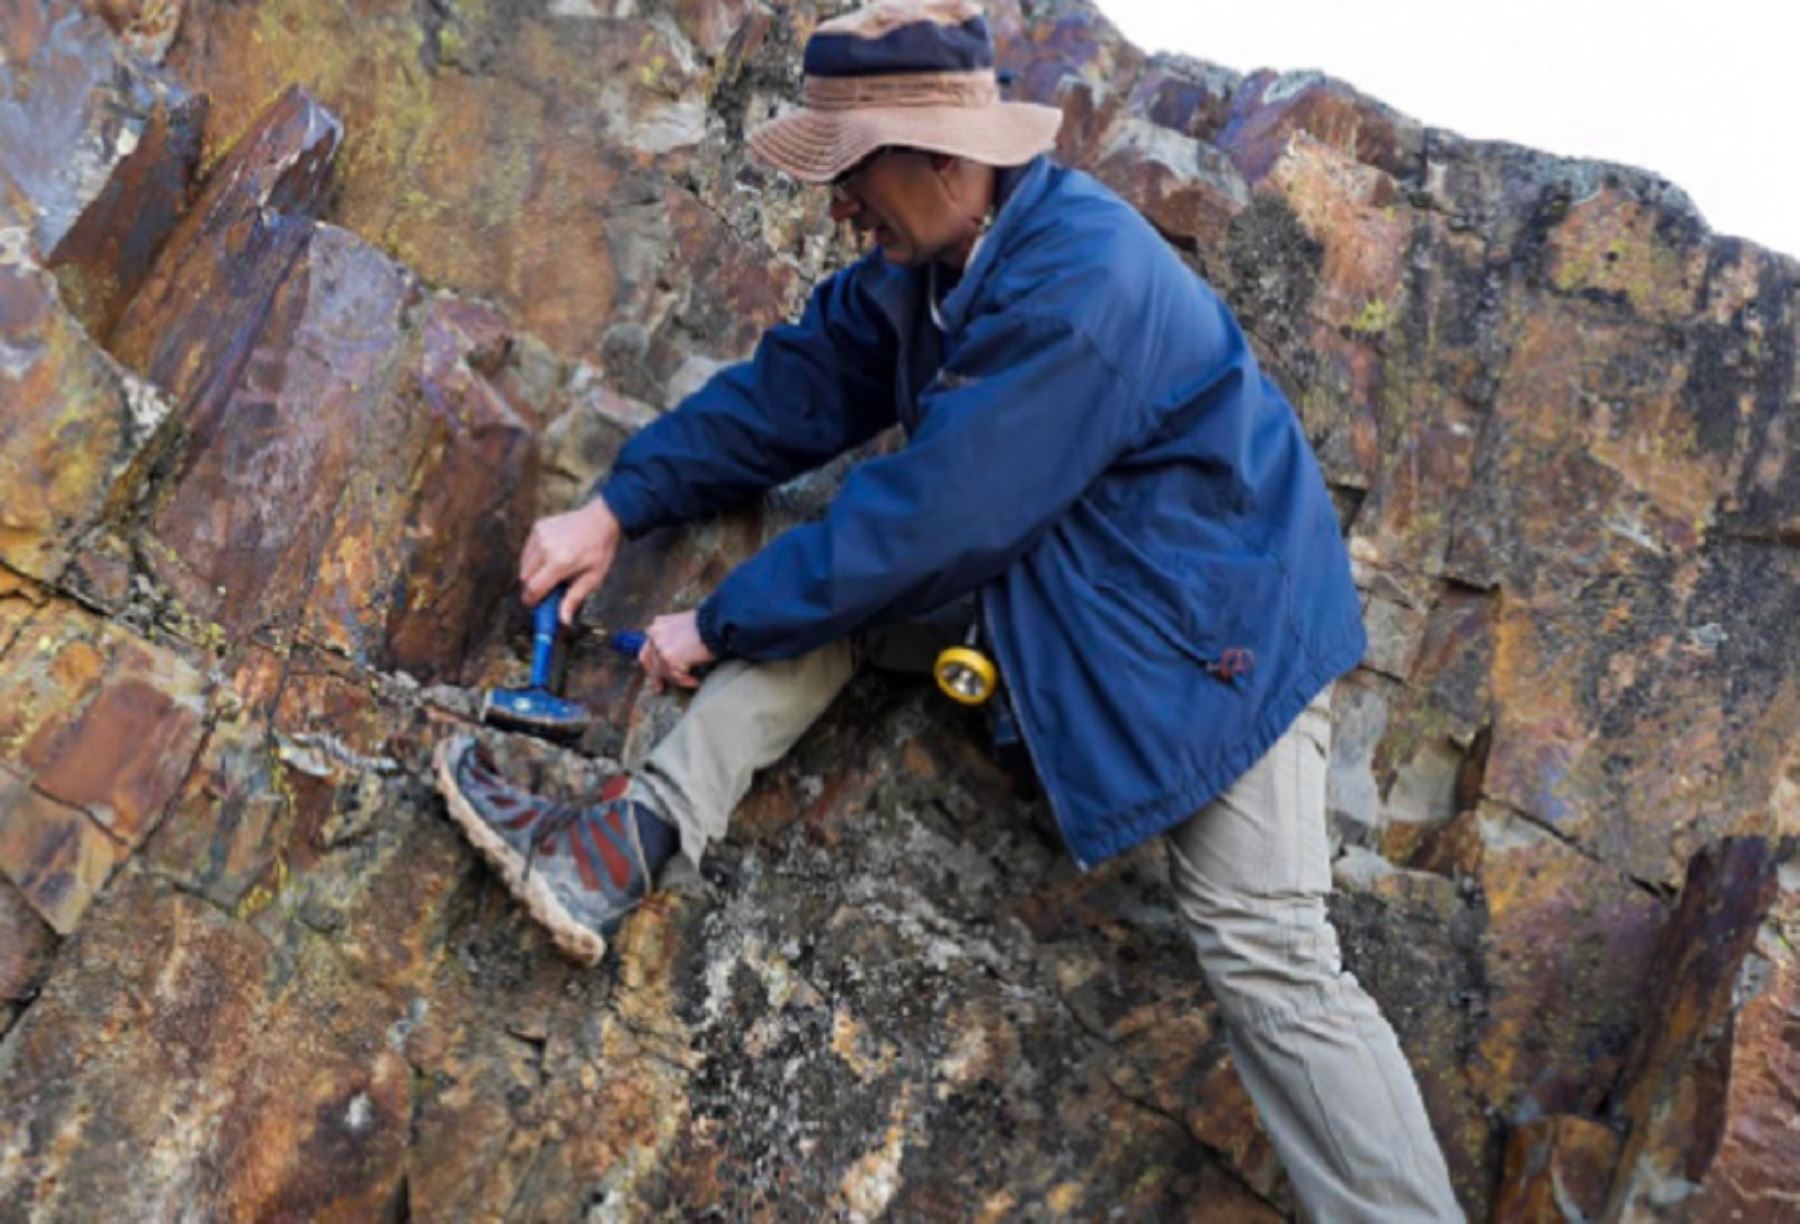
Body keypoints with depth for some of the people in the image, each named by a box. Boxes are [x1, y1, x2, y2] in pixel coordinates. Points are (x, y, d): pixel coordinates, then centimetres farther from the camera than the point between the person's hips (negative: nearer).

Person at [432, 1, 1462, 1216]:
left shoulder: (1078, 288, -30)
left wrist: (721, 626, -16)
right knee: (852, 553, -6)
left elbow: (928, 517, -27)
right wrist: (616, 507, -1)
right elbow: (797, 384, 4)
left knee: (1270, 957, -12)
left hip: (1208, 620, -8)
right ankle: (637, 839, -9)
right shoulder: (935, 253, -4)